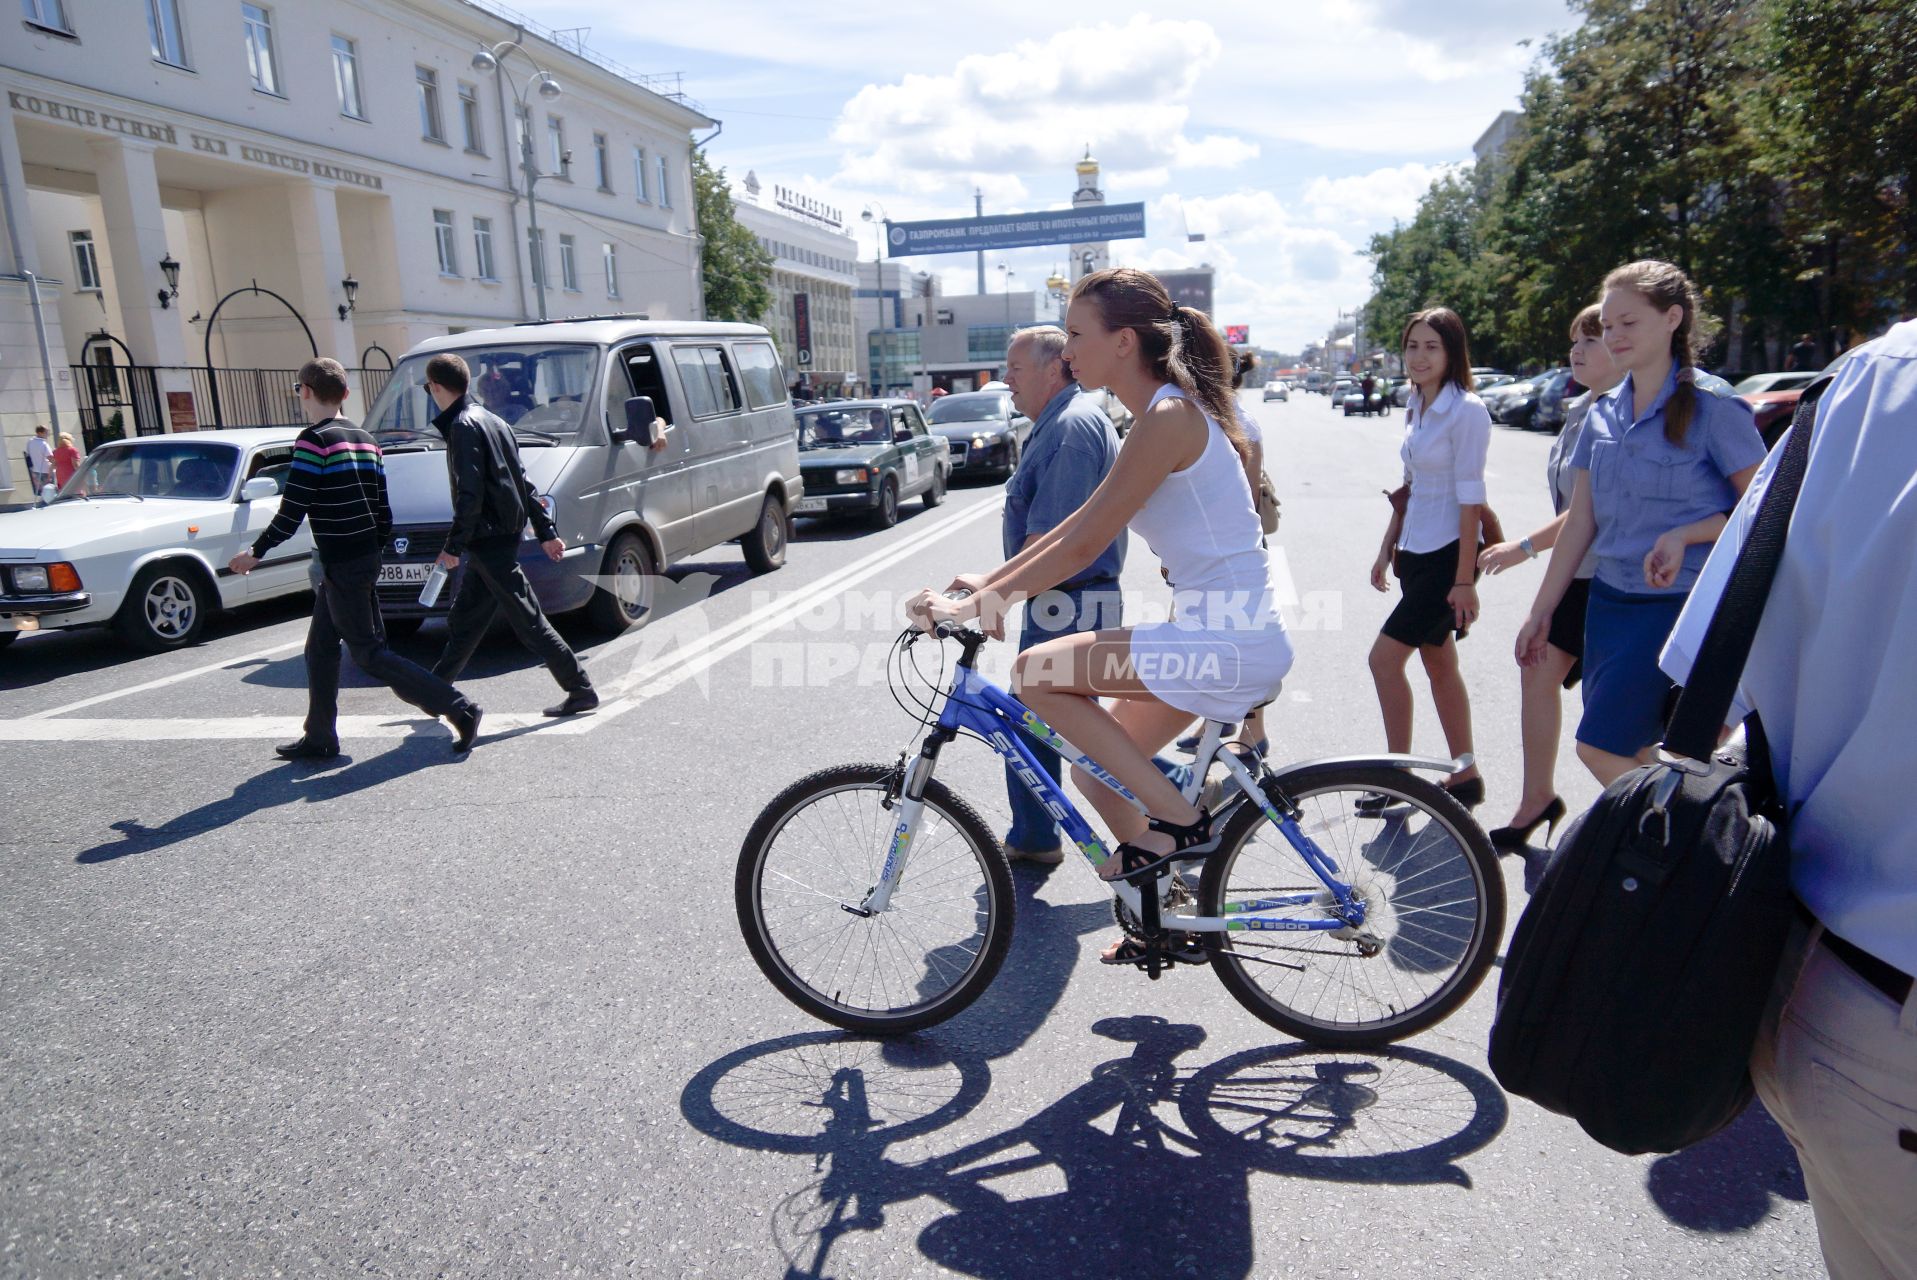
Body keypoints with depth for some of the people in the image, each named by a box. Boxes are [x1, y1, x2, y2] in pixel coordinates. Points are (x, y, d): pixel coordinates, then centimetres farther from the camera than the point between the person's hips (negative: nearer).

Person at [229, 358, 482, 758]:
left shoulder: (314, 441, -13)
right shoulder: (364, 440, 11)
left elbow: (292, 510, -15)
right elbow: (383, 510, 12)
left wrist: (256, 552, -4)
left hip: (342, 566, -9)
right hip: (364, 558, 9)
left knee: (368, 653, -4)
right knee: (320, 648, 16)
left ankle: (459, 708, -9)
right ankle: (319, 738, 22)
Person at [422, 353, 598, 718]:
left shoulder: (463, 426, -13)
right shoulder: (489, 419, 16)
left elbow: (470, 493, -21)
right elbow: (523, 483, 16)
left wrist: (454, 545, -16)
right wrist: (546, 531, 17)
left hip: (489, 540, -10)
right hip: (503, 535, 10)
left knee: (528, 620, -6)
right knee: (464, 620, 19)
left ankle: (582, 691, -4)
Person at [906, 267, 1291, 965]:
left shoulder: (1167, 417, -17)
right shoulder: (1161, 415, 14)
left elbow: (1083, 545, -19)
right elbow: (1082, 521, 17)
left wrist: (971, 607, -15)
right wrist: (990, 582, 14)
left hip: (1227, 641, -10)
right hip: (1227, 639, 10)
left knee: (1035, 673, -11)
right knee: (1095, 764, 15)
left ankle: (1177, 819, -2)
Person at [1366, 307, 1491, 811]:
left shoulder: (1466, 410, -14)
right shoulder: (1416, 408, 11)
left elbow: (1470, 497, -17)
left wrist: (1465, 579, -18)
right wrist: (1388, 550, 16)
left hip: (1448, 555, -9)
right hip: (1416, 552, 9)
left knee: (1384, 657, -9)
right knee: (1438, 664, 13)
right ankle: (1465, 776, 24)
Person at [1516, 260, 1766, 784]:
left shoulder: (1712, 407, -9)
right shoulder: (1601, 415, 8)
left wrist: (1684, 534, -22)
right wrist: (1540, 612, 10)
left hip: (1681, 605, -6)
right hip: (1609, 602, 6)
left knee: (1601, 748, -10)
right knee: (1628, 754, 8)